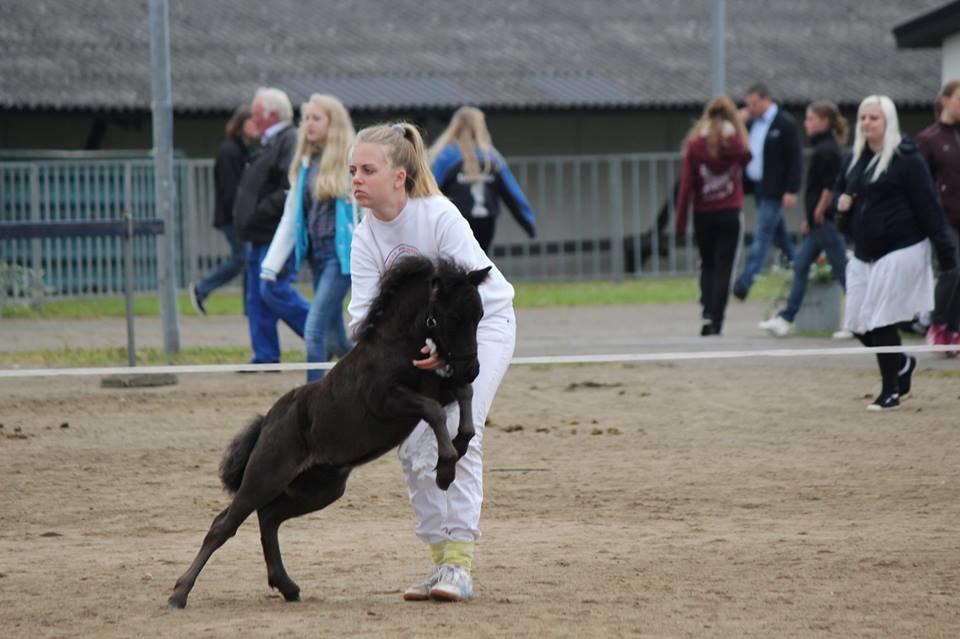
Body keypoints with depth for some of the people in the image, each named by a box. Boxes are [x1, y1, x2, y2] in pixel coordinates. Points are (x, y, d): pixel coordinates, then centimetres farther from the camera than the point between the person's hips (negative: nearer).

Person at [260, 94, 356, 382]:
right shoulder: (305, 164, 13)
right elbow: (290, 218, 16)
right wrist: (270, 267, 13)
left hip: (342, 254, -7)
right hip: (316, 253, 7)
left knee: (315, 329, -15)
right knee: (335, 341, 9)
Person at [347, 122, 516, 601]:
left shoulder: (440, 216, -26)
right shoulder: (366, 235, -9)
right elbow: (364, 309, -12)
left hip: (481, 323, -6)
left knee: (456, 435, -20)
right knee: (414, 446, -1)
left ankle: (459, 563, -19)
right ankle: (440, 559, 8)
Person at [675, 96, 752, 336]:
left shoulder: (695, 145, -6)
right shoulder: (736, 143, -5)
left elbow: (686, 184, -7)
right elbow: (746, 159, 19)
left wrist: (680, 222, -2)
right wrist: (739, 123, 18)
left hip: (703, 215, 1)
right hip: (730, 213, -1)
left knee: (707, 266, 17)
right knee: (723, 268, 3)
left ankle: (707, 314, -1)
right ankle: (716, 322, -5)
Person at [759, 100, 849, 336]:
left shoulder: (827, 151, -16)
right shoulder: (823, 148, 14)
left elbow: (830, 187, -22)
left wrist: (818, 213, -14)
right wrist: (810, 219, 18)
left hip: (826, 220, -10)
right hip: (819, 222, 10)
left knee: (841, 270, -4)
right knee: (800, 266, 10)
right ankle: (786, 319, 13)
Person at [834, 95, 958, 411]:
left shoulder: (906, 158, -10)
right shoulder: (856, 158, 11)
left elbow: (928, 206, -13)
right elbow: (840, 188, 28)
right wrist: (841, 200, 2)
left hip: (901, 251, -7)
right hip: (864, 255, 7)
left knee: (879, 320, -8)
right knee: (857, 325, 7)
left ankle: (891, 391, 6)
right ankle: (902, 364, 32)